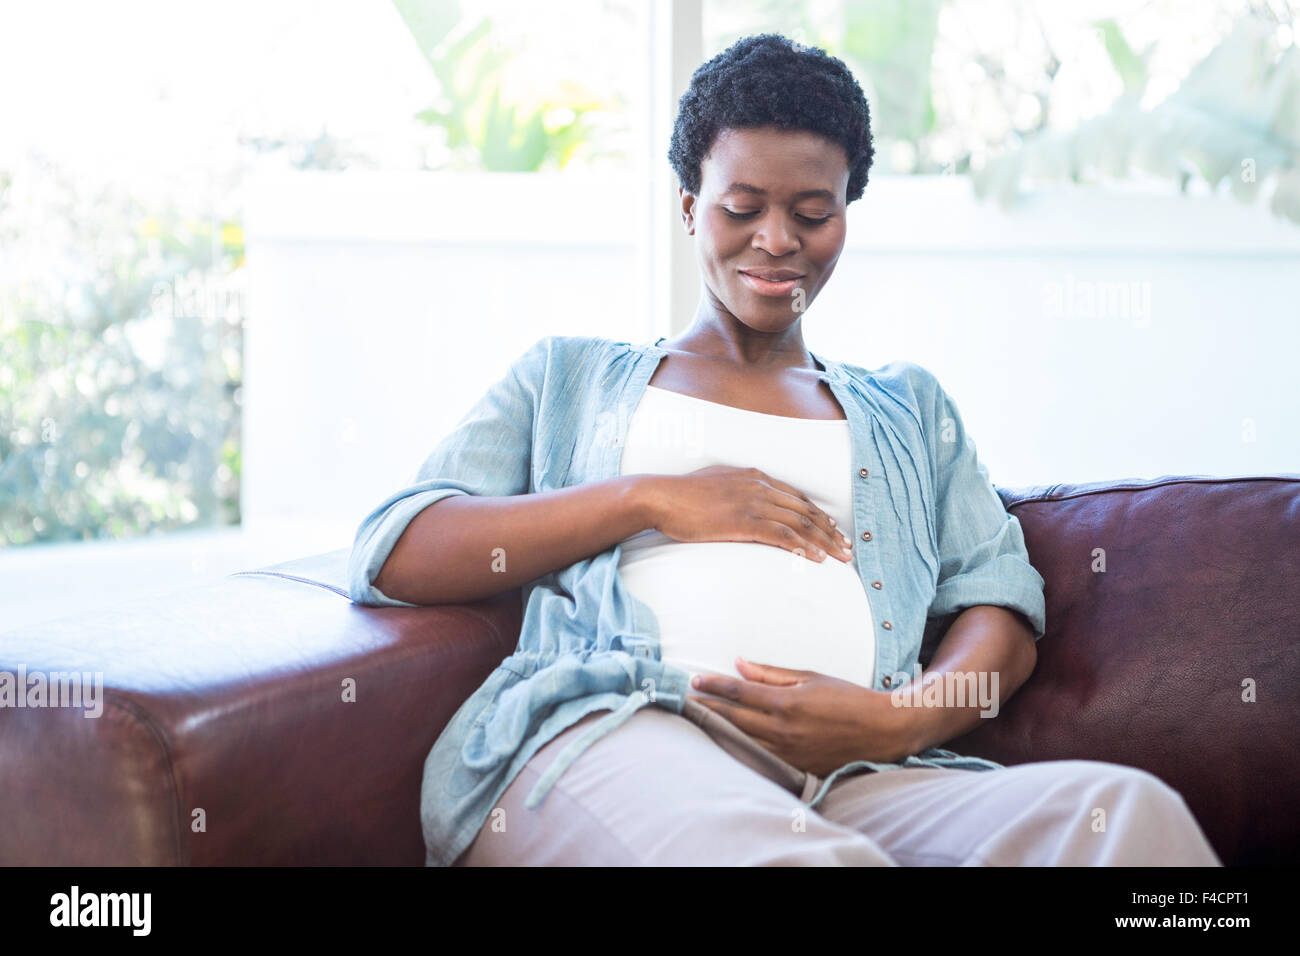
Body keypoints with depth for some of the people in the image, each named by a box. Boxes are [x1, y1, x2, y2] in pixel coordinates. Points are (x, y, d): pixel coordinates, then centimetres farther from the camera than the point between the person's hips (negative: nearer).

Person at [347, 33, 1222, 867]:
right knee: (806, 855, -42)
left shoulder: (910, 407, 34)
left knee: (1128, 809, -31)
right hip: (614, 728, -3)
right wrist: (649, 498, 2)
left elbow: (1001, 601, 18)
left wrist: (904, 719, -6)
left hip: (855, 777, 4)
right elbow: (389, 554, 12)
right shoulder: (570, 375, 27)